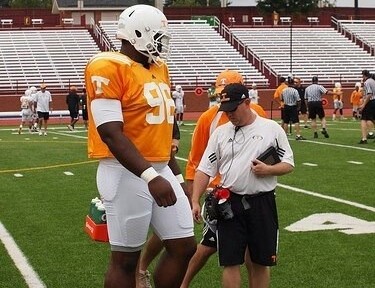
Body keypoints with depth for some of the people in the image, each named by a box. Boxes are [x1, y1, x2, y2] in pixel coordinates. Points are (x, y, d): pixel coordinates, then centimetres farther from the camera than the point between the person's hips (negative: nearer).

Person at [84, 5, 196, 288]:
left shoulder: (159, 68, 14)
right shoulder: (109, 68, -13)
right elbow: (111, 133, -22)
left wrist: (175, 175, 22)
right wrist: (150, 176, -29)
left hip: (161, 170, 8)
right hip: (127, 173, -8)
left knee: (184, 247, 10)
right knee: (126, 257, 2)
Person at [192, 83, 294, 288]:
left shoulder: (271, 129, 0)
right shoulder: (220, 133, 5)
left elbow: (288, 163, 3)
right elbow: (205, 170, 5)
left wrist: (268, 170, -17)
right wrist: (195, 201, -3)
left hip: (262, 203, -1)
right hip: (230, 204, 1)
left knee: (261, 262, 9)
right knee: (230, 261, 2)